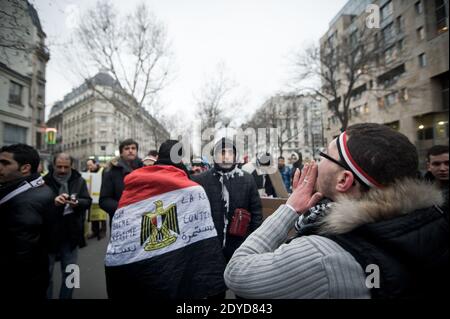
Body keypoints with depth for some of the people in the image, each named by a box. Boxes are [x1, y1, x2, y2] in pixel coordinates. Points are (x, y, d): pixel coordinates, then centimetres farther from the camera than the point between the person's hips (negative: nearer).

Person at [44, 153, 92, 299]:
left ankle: (66, 297, 34)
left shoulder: (79, 181, 0)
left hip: (71, 234, 2)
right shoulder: (45, 181, -8)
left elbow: (87, 201, -2)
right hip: (49, 233, -2)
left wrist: (77, 203, -23)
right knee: (46, 272, 12)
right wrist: (53, 202, -32)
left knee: (69, 272, 16)